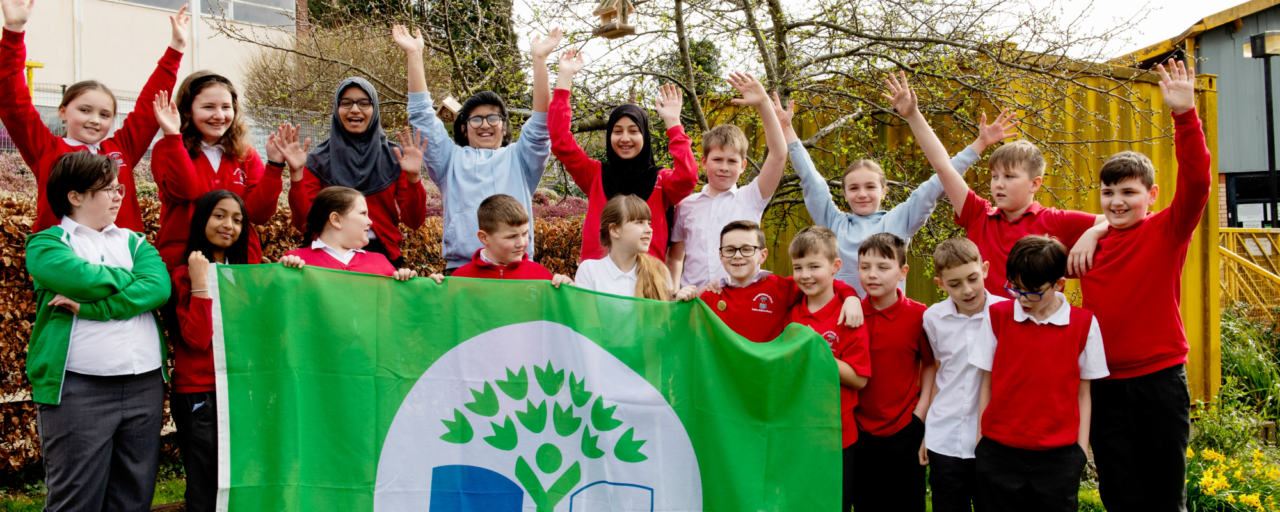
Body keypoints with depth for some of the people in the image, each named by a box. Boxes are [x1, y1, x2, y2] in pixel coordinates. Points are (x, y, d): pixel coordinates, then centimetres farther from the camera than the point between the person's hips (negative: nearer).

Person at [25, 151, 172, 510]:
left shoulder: (134, 242, 17)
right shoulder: (45, 244, 5)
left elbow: (158, 288, -3)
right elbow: (87, 279, -17)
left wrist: (87, 308, -11)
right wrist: (131, 278, 1)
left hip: (146, 385, 4)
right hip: (78, 388, -4)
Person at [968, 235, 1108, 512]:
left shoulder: (1084, 324, -1)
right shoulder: (997, 316, 2)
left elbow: (1083, 393, 4)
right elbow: (987, 384, 5)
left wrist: (1081, 450, 2)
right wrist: (980, 440, 4)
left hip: (1058, 458, -1)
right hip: (999, 453, 1)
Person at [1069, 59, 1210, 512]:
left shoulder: (1167, 232, -5)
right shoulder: (1093, 240, 5)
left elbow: (1196, 183, -22)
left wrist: (1184, 115, -31)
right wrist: (1093, 229, 6)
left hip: (1159, 378, -3)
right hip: (1105, 383, 3)